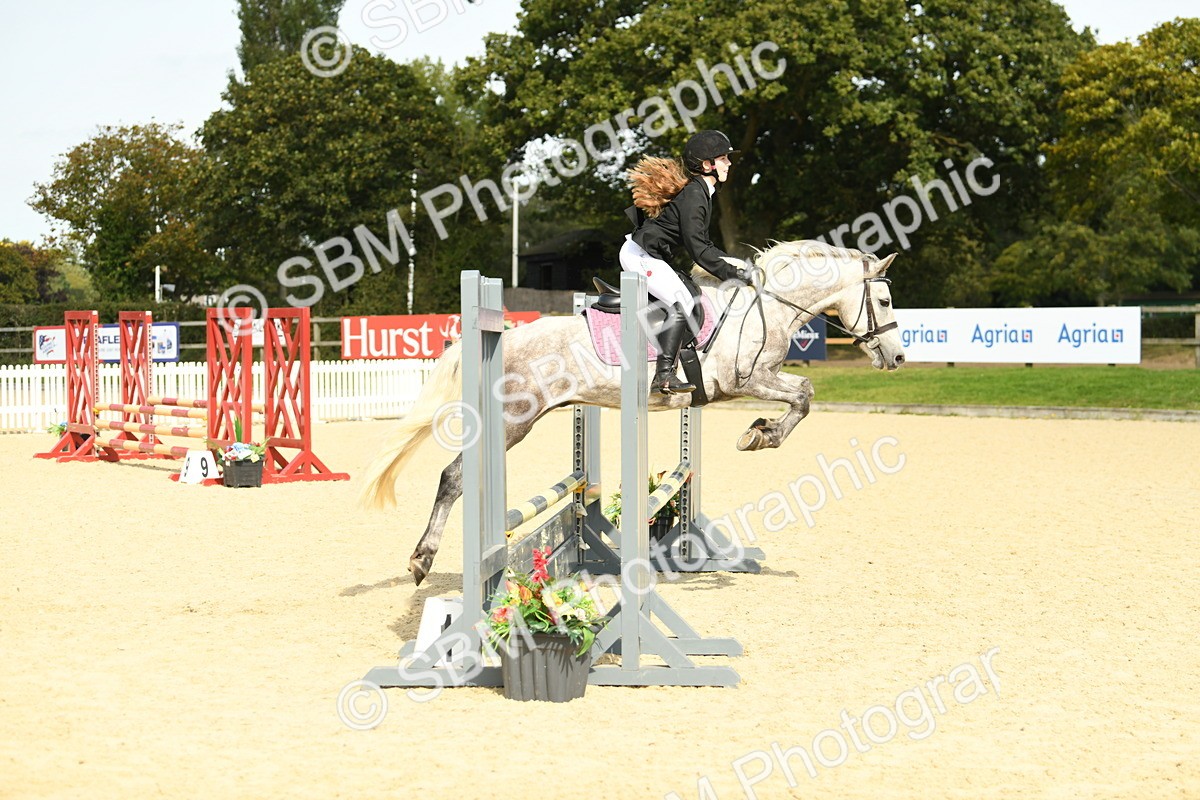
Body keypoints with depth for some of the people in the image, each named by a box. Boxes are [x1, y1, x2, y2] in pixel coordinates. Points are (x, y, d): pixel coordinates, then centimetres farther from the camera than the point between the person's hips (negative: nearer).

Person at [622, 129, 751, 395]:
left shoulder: (700, 191, 11)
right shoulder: (693, 195, -20)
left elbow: (701, 242, 19)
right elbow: (697, 249, -23)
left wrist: (731, 261, 11)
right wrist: (730, 273, -20)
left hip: (646, 257, 11)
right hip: (640, 256, -11)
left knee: (684, 300, 13)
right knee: (682, 303, -19)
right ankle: (664, 375, -23)